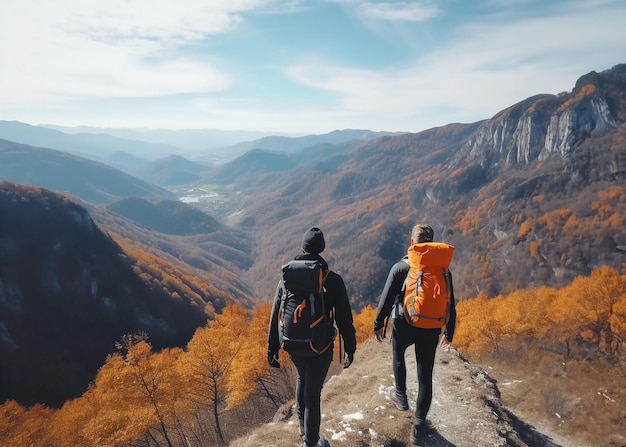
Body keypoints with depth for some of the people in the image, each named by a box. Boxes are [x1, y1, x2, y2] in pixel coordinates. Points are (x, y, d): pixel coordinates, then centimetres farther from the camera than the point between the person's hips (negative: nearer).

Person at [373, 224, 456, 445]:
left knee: (398, 356, 31)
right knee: (425, 377, 12)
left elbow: (386, 299, -11)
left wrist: (378, 324, 3)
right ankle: (418, 426, 19)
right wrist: (449, 333, 14)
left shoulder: (400, 268, -14)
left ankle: (401, 397, 42)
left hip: (404, 327, -1)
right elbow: (450, 305, 1)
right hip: (430, 331, 2)